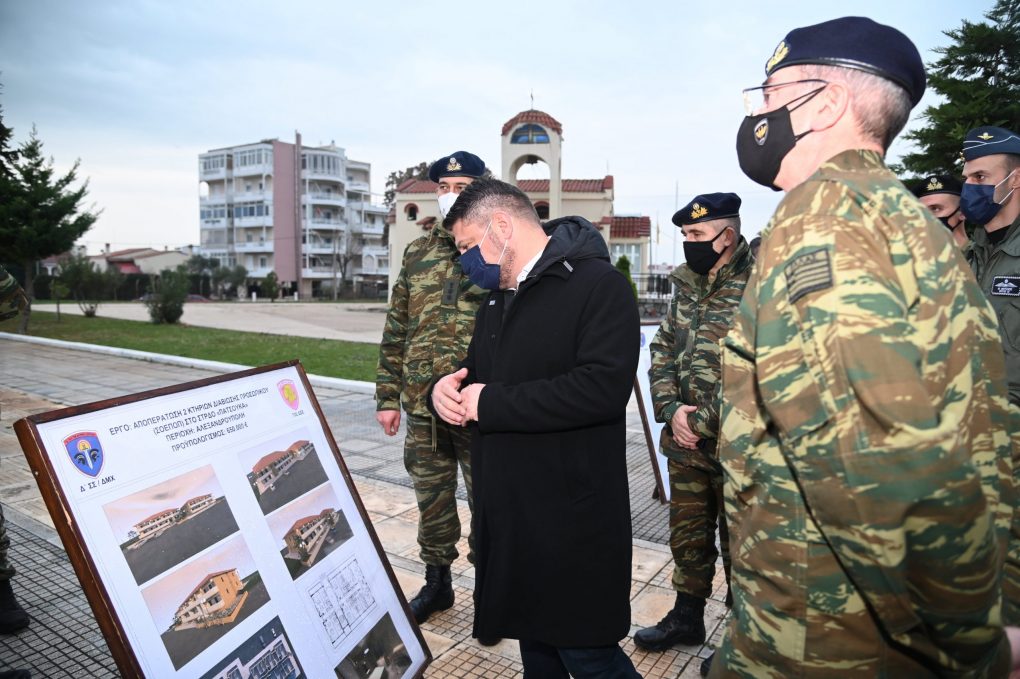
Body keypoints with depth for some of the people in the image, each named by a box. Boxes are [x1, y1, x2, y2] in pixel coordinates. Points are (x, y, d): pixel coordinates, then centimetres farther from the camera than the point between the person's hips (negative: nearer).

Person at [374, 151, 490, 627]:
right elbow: (396, 331, 9)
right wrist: (388, 396, 7)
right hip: (423, 408, 4)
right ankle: (437, 583, 37)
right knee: (431, 503, 17)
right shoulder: (417, 254, 8)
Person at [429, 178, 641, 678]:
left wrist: (490, 403, -21)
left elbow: (602, 387, -27)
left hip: (573, 520, -8)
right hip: (508, 513, 8)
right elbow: (480, 375, 20)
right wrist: (447, 388, -4)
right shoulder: (497, 299, 14)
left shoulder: (597, 284, -14)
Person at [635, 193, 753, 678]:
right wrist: (671, 409, -6)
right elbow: (662, 350, 8)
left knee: (738, 544, 10)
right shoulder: (687, 286, 8)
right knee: (687, 536, 20)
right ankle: (686, 617, 39)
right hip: (684, 441, 7)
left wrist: (702, 423, -18)